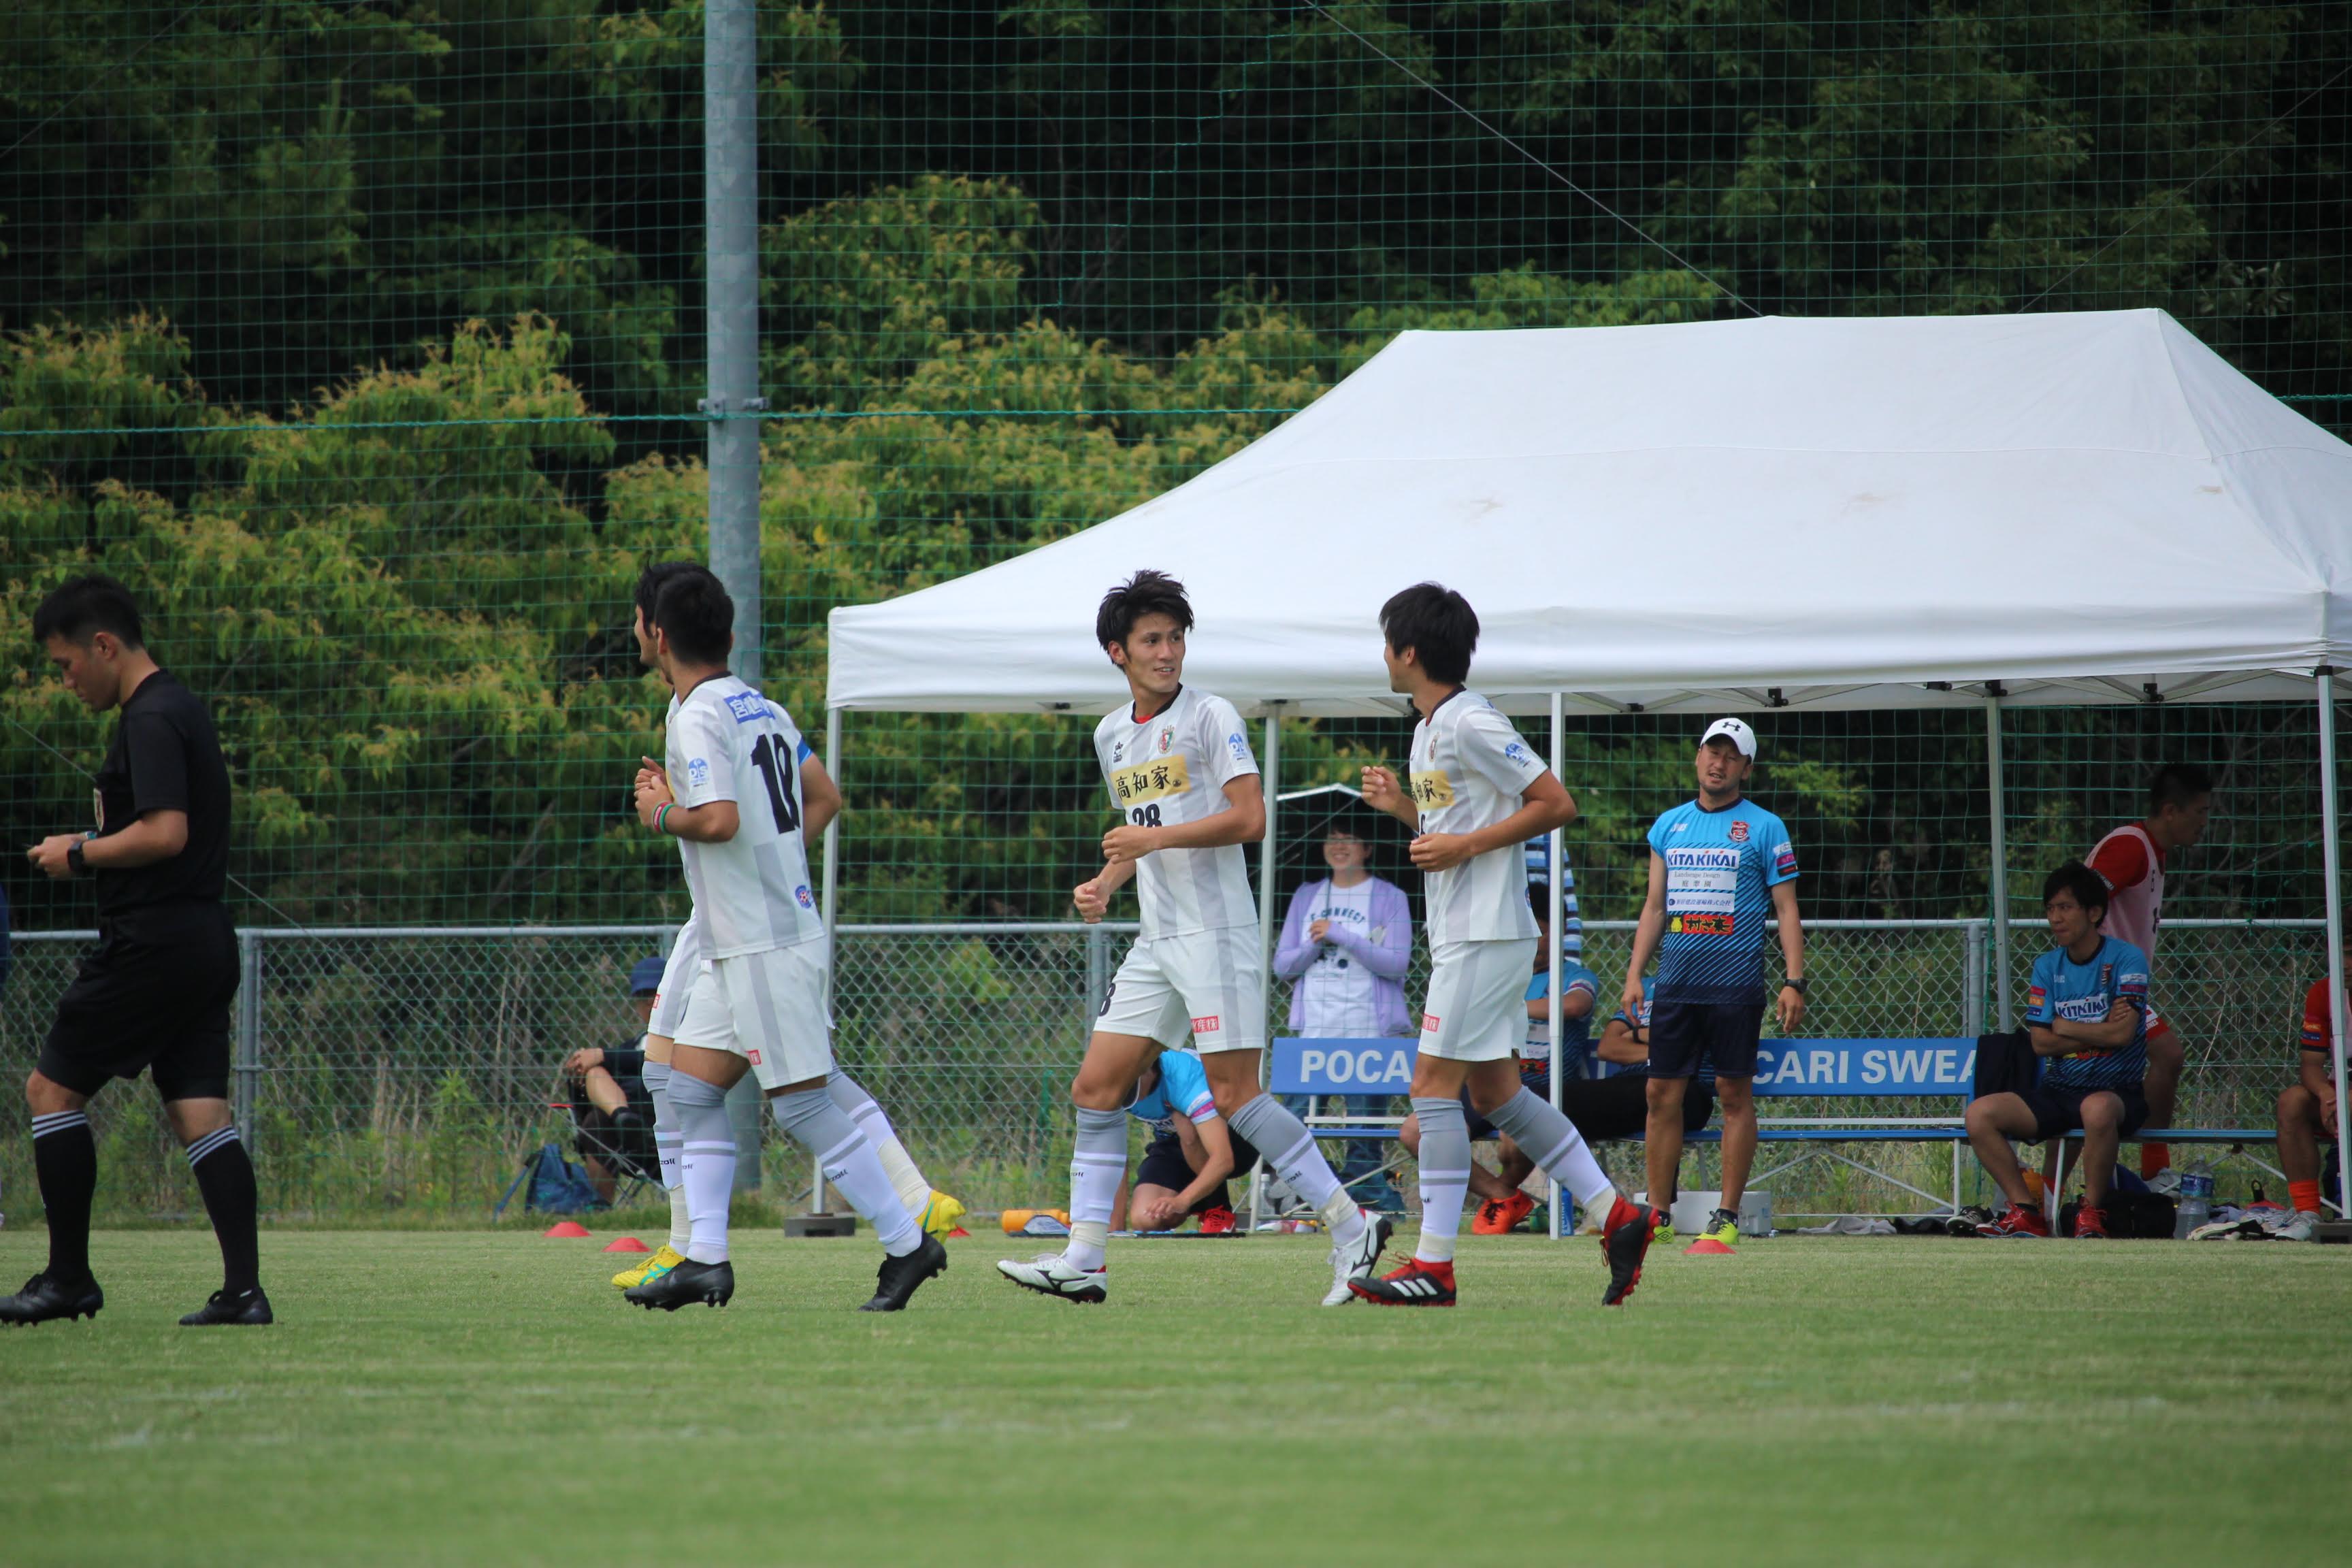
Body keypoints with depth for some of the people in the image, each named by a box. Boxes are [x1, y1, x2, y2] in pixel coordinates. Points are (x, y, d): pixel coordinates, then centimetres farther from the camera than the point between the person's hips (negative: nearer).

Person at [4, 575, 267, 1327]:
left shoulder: (150, 722, -14)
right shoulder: (184, 708, 17)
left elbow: (165, 834, -23)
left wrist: (79, 856, -11)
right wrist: (95, 845, 17)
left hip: (151, 946, -9)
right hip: (206, 938, 9)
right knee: (201, 1111, 4)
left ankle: (68, 1279, 3)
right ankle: (244, 1288, -5)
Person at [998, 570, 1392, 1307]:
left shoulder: (1211, 716, -7)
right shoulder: (1111, 735, 16)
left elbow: (1250, 819, -14)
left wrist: (1154, 837, -17)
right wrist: (1104, 882, 10)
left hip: (1216, 930, -7)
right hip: (1155, 940, 7)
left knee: (1235, 1094, -12)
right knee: (1096, 1088, 2)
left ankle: (1351, 1228, -5)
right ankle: (1082, 1260, 4)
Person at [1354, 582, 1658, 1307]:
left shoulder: (1471, 724, -14)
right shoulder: (1429, 728, 16)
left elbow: (1555, 804, -15)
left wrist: (1463, 845, -18)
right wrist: (1400, 805, 9)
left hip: (1486, 934, -10)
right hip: (1460, 933, 10)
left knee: (1434, 1083, -10)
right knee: (1495, 1090, 10)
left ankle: (1434, 1266, -11)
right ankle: (1616, 1215, 12)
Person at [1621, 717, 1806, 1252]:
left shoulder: (1764, 828, 1)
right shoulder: (1668, 825, 14)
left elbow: (1786, 909, 0)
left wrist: (1794, 981, -9)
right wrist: (1634, 974, 9)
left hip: (1735, 985, -4)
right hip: (1675, 982, 4)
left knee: (1735, 1094, -2)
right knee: (1663, 1095, 1)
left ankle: (1727, 1217, 1)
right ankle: (1658, 1213, 6)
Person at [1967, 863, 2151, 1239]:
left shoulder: (2125, 960, -5)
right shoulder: (2047, 967, 9)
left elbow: (2122, 1034, -17)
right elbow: (2041, 1043, 0)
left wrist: (2064, 1027, -5)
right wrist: (2100, 1032, -10)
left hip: (2117, 1090, -5)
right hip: (2059, 1090, 5)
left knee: (2097, 1109, -42)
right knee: (1980, 1114, -16)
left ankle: (2092, 1214, -24)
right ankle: (2025, 1213, -15)